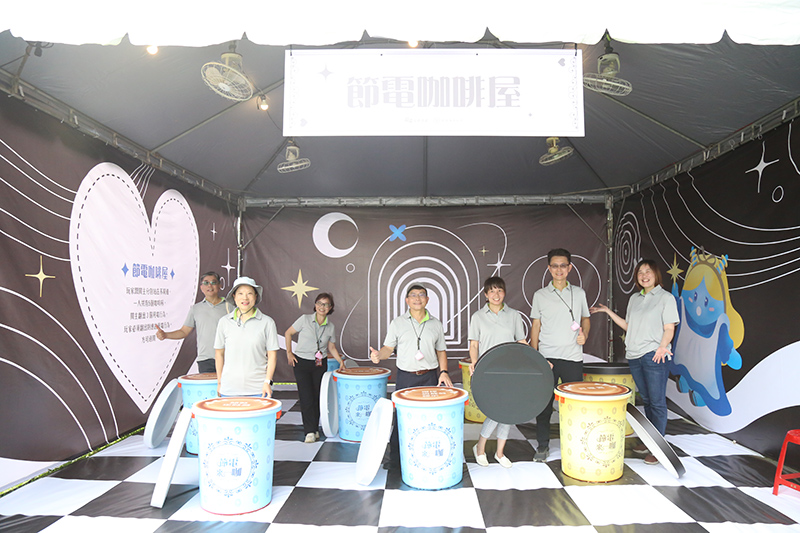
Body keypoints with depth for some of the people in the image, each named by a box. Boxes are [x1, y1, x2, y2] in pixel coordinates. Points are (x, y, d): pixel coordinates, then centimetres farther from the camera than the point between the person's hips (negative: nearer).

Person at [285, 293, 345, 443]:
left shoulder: (331, 327, 1)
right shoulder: (305, 319, -8)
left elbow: (331, 347, 12)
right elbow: (288, 333, 2)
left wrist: (340, 360, 0)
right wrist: (289, 352, -1)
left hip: (320, 364, 3)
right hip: (301, 363, -3)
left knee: (317, 397, 6)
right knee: (306, 397, -6)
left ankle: (315, 428, 21)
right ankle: (310, 431, 0)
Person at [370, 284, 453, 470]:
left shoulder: (436, 324, 8)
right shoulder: (397, 323, 4)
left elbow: (441, 351, 14)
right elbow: (388, 348, 4)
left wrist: (443, 371, 1)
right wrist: (379, 355, -17)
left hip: (430, 377, 1)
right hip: (405, 377, -1)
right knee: (401, 418, 1)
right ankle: (395, 459, 14)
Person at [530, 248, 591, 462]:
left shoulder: (579, 293, 8)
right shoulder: (540, 295, 4)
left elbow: (586, 319, 19)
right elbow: (535, 326, 6)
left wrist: (584, 334, -3)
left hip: (573, 357, 1)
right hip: (547, 357, -1)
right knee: (544, 402, 4)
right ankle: (542, 445, 18)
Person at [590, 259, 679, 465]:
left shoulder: (666, 298, -1)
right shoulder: (634, 298, 17)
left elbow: (669, 329, -6)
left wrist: (662, 347, -23)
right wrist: (608, 311, 19)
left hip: (654, 356, -6)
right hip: (634, 355, 6)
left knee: (657, 401, -3)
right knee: (646, 400, 13)